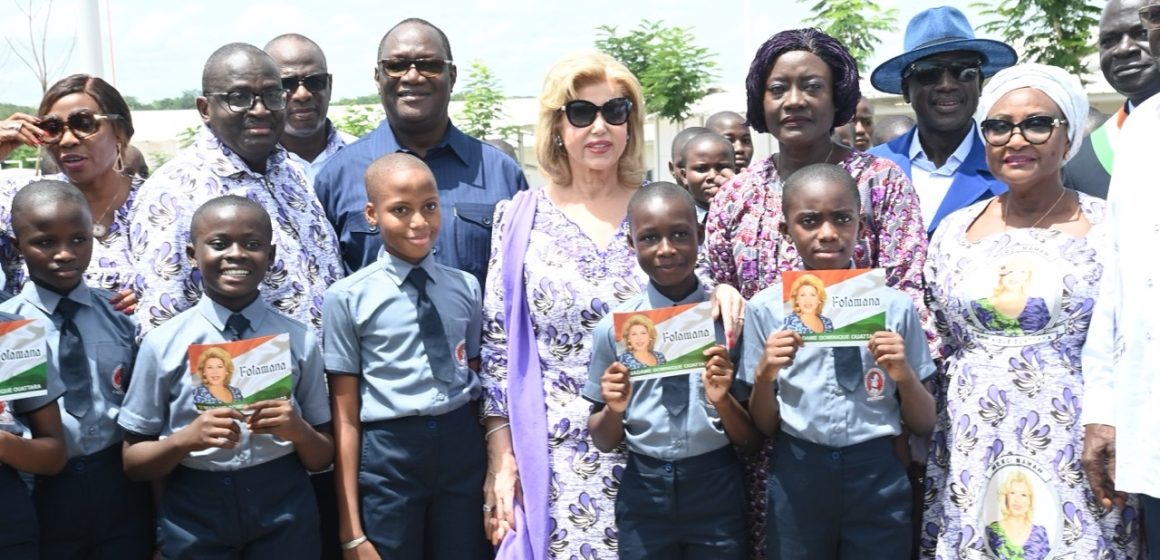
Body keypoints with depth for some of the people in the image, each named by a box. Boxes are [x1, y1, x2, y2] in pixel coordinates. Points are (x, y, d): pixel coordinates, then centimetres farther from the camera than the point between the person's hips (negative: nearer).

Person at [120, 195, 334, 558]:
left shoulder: (300, 340, -2)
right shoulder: (163, 344, -4)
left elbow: (323, 458, 4)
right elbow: (132, 461, 0)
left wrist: (298, 431, -16)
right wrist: (185, 439, -18)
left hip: (284, 516, 1)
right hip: (191, 521, 0)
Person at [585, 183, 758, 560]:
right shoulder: (614, 328, -4)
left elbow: (751, 440, -1)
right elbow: (604, 441, 4)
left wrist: (723, 401, -19)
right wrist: (614, 409, -16)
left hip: (716, 490, 0)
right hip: (643, 492, 1)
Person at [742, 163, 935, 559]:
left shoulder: (895, 306, -3)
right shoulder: (766, 308, -4)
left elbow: (924, 425, 4)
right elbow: (764, 427, 3)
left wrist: (904, 375, -15)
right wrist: (765, 374, -16)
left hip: (878, 474, 0)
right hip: (797, 476, 0)